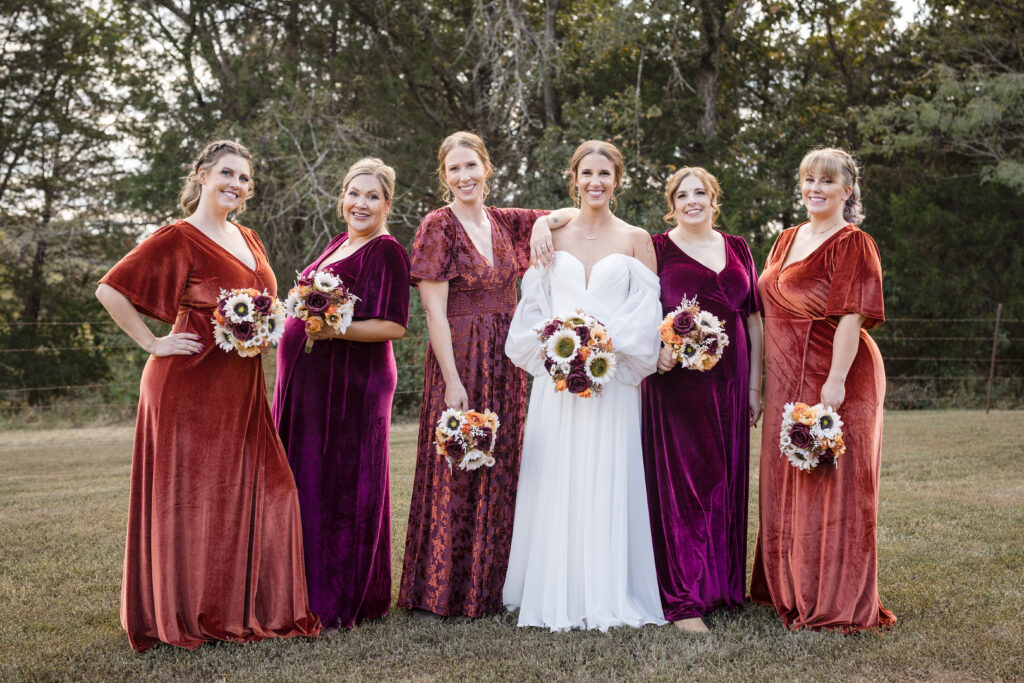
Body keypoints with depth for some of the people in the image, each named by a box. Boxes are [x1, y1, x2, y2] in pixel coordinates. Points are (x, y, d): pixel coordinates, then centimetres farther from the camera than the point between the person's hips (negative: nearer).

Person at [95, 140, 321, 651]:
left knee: (266, 491, 6)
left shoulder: (247, 239, 15)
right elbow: (110, 290, -14)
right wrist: (153, 344, -13)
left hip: (241, 389, 8)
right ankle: (188, 616, 11)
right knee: (192, 499, -1)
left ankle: (250, 606, 18)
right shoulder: (178, 239, -8)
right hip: (192, 385, -8)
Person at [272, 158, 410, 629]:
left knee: (341, 483, -4)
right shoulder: (338, 245, 17)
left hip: (352, 384, -9)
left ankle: (340, 601, 7)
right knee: (307, 480, 12)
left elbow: (394, 325, -18)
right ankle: (313, 588, 23)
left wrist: (336, 330, -27)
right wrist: (295, 324, 15)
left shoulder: (386, 252, -10)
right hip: (309, 380, 9)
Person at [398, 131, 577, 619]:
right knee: (453, 473, -2)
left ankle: (488, 587, 20)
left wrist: (545, 225, -6)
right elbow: (434, 310, -12)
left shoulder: (506, 222, 10)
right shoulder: (439, 226, -6)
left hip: (504, 360, 6)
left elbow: (573, 214, 17)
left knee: (499, 472, 9)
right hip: (459, 359, -6)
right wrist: (452, 381, -17)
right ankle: (435, 592, 8)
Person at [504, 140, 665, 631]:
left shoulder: (635, 240, 7)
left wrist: (607, 335, -12)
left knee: (608, 480, -2)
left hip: (613, 377, -1)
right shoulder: (552, 237, 12)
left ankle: (609, 597, 7)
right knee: (556, 482, 1)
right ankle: (556, 595, 10)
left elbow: (647, 313, 1)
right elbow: (533, 307, 9)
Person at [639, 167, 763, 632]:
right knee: (681, 481, -6)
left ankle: (724, 585, 21)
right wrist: (655, 350, -21)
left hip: (729, 382, 4)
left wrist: (754, 385, 10)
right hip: (676, 381, -4)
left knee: (726, 481, 8)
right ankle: (684, 599, -2)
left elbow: (753, 317, 15)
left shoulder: (736, 248, 14)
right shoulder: (657, 249, 2)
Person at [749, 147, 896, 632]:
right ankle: (789, 587, 27)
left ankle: (835, 601, 8)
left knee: (831, 485, -2)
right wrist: (760, 380, 14)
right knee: (786, 482, 13)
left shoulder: (852, 244, -8)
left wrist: (836, 380, -25)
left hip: (832, 378, -8)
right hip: (788, 381, 8)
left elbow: (851, 316, -17)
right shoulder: (788, 239, 15)